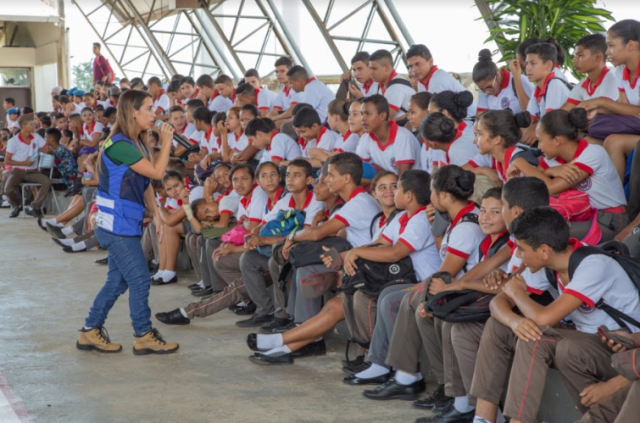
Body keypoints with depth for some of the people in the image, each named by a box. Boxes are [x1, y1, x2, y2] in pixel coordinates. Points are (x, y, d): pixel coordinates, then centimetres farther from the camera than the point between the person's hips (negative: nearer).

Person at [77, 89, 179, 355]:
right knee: (140, 280, -3)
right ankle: (143, 336, 8)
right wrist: (166, 142, -11)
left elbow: (145, 184, 15)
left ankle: (90, 333, 22)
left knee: (117, 281, 13)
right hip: (118, 226, -10)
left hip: (123, 225, 10)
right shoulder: (119, 144, -18)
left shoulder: (134, 144, 13)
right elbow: (157, 172, -20)